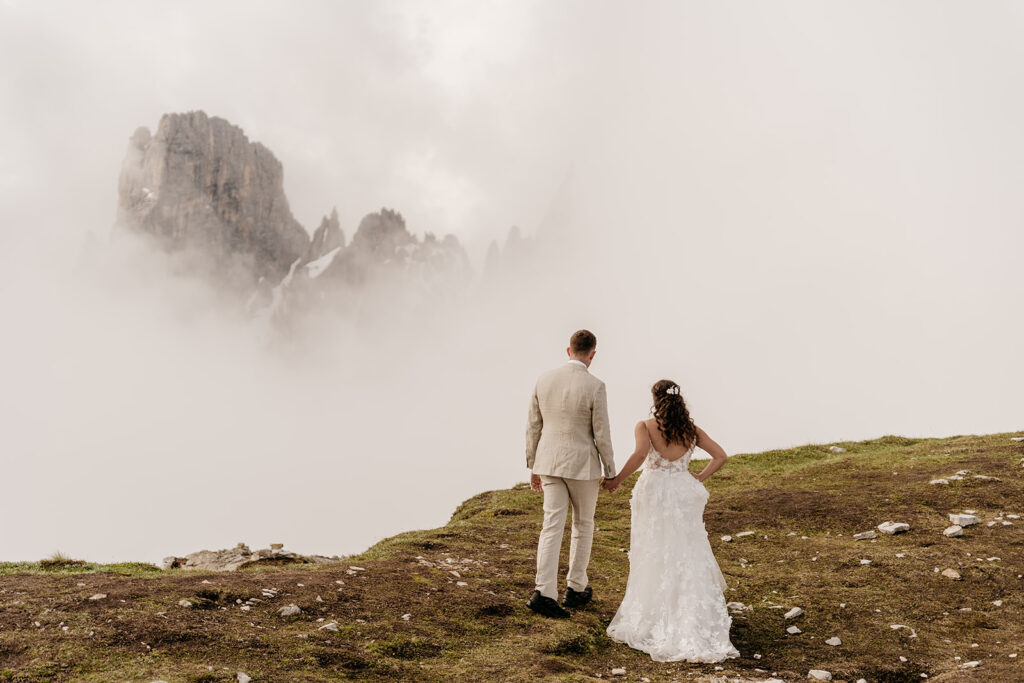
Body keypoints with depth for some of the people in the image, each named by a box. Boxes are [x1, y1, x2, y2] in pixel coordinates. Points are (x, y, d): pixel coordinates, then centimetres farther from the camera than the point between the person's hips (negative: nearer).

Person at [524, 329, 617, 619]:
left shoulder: (544, 380, 0)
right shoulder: (595, 386, -14)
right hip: (582, 465, -3)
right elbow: (602, 435, -12)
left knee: (552, 527, 1)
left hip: (549, 463, 4)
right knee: (583, 524, 16)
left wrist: (533, 467, 14)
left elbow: (533, 427, 4)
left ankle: (544, 593, -10)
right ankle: (575, 588, 24)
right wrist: (611, 473, 1)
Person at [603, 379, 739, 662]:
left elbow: (641, 453, -22)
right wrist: (699, 478, 9)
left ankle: (652, 616, 15)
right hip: (683, 494, 2)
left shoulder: (645, 426, -5)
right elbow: (720, 456, 4)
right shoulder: (691, 430, 6)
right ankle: (691, 618, 11)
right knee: (687, 557, 10)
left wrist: (618, 480, -15)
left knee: (653, 557, 8)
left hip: (653, 493, -2)